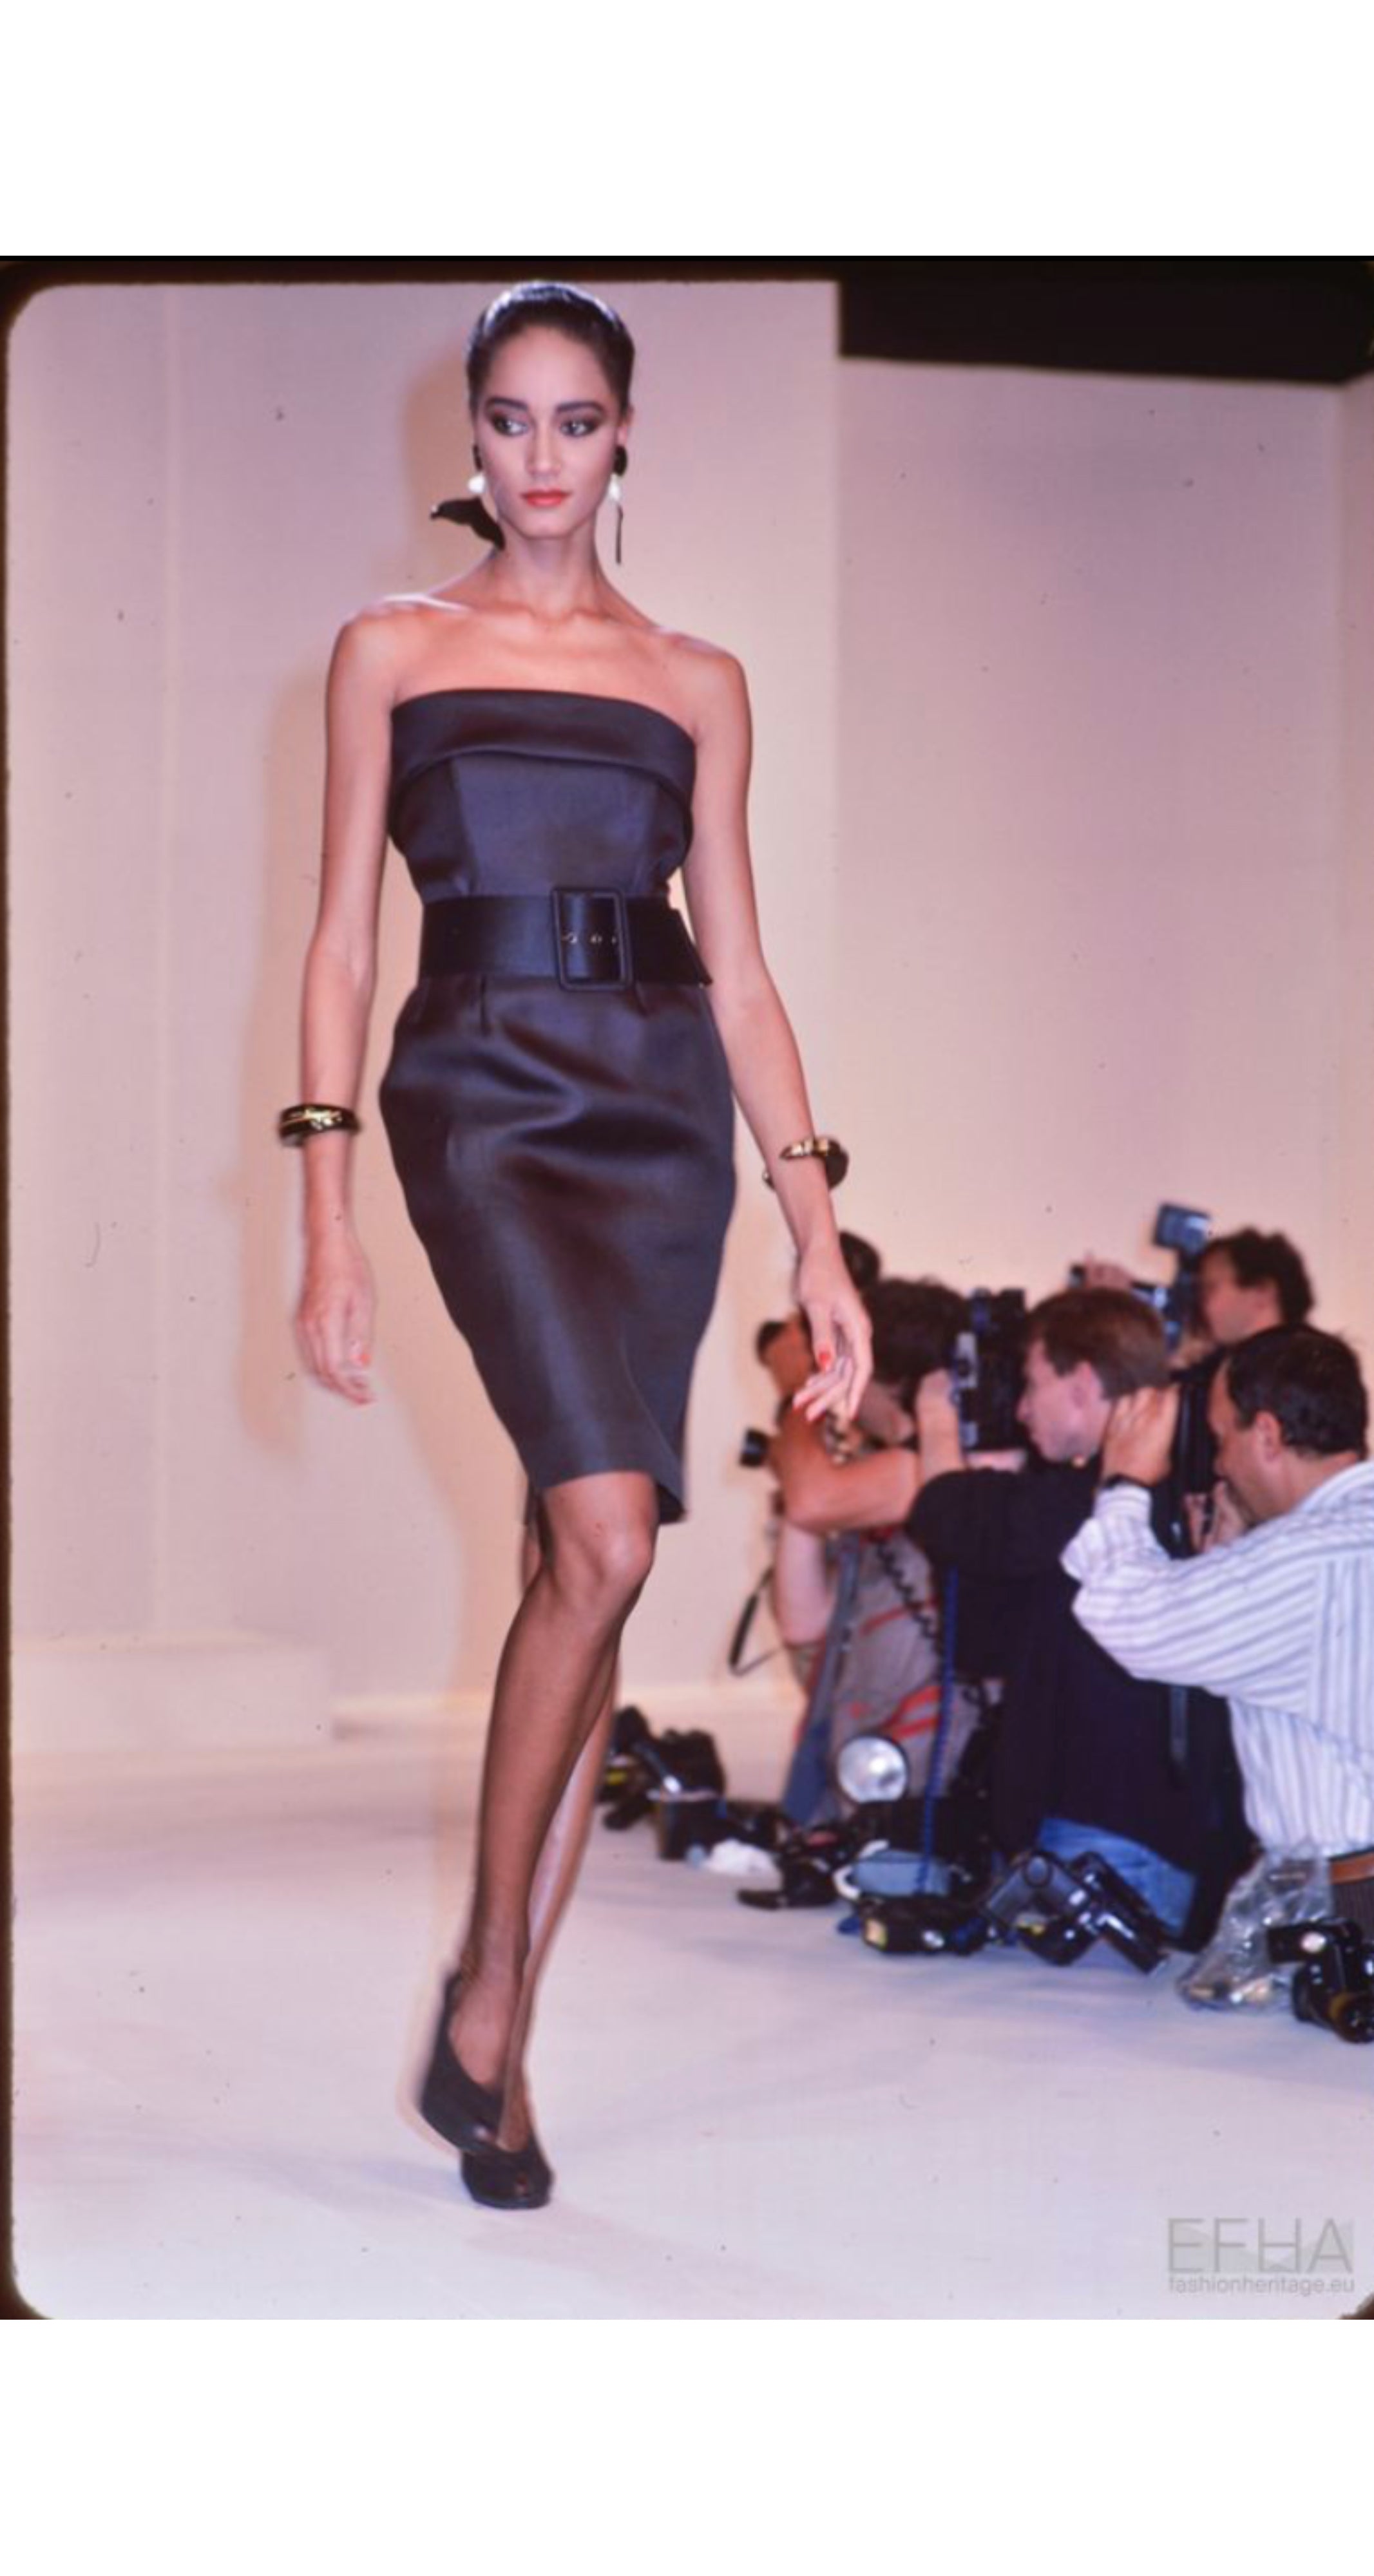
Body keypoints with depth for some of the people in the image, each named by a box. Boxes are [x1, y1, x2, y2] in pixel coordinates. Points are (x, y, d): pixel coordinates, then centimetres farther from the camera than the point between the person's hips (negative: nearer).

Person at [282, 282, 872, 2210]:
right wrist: (328, 1227, -4)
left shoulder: (698, 682, 13)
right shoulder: (394, 650, 9)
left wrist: (819, 1236, 4)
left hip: (663, 1109, 3)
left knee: (580, 1566, 1)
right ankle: (487, 1990, -4)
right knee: (606, 1536, -19)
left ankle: (498, 2035, 11)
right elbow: (342, 943, 5)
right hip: (482, 1096, -3)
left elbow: (741, 970, 12)